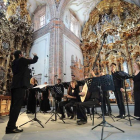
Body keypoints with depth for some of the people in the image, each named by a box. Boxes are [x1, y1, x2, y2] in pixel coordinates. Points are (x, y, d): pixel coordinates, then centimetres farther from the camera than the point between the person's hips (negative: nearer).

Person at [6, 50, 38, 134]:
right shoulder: (21, 60, -1)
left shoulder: (15, 62, 21)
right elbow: (34, 61, 4)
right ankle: (11, 127, -13)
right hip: (20, 85, -9)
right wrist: (35, 56, 24)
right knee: (17, 105, -11)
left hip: (15, 85, 9)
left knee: (14, 105, 11)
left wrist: (25, 63, 29)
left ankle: (11, 125, 16)